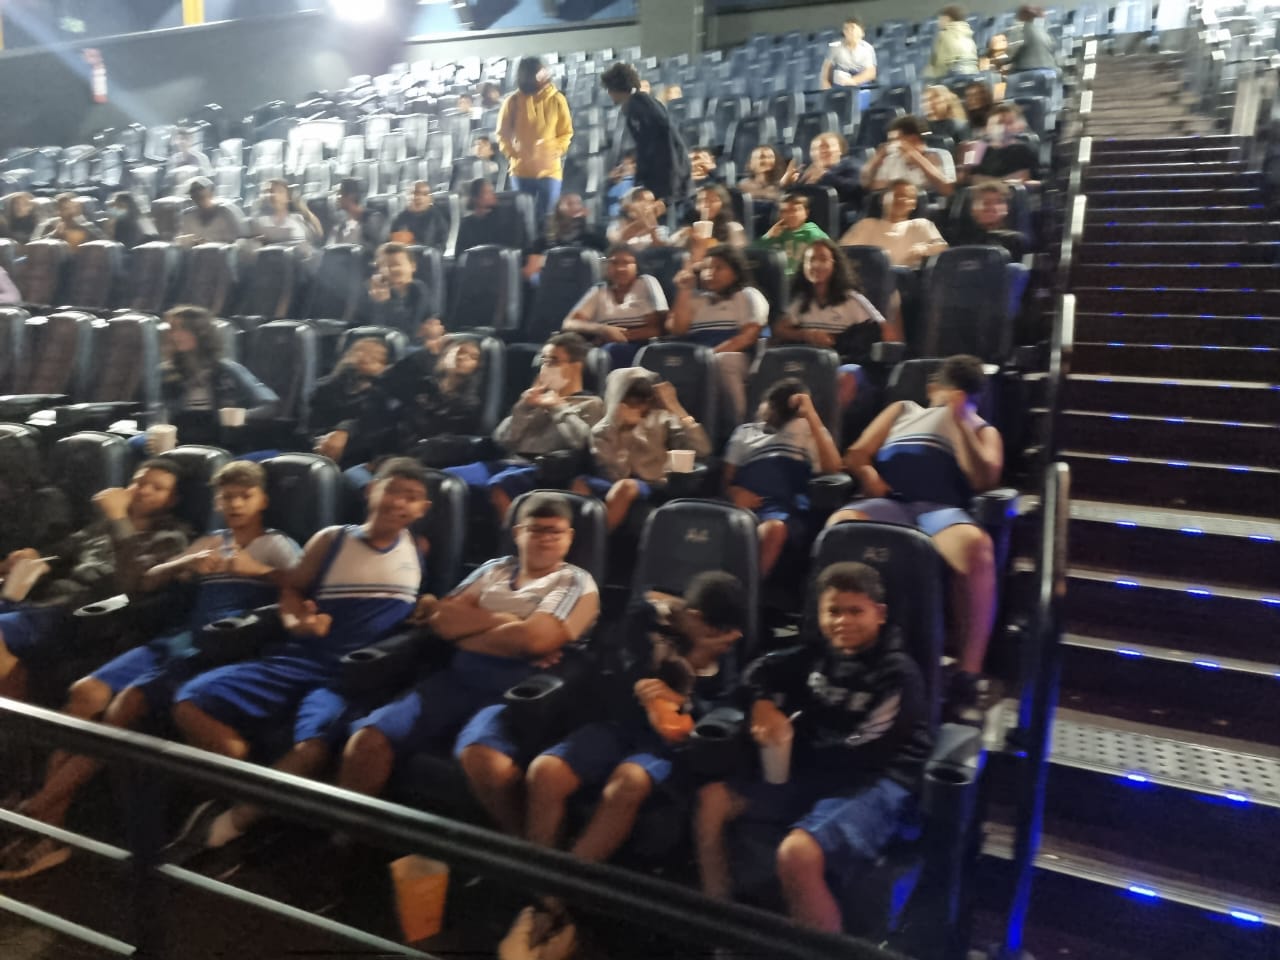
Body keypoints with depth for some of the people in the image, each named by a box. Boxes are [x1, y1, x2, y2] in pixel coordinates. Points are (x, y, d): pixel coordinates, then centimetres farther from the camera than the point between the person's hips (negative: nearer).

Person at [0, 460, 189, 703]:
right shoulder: (105, 524, 25)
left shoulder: (169, 538, 4)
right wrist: (30, 563, 8)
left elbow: (130, 583, -15)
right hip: (38, 600, 8)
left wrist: (118, 519, -15)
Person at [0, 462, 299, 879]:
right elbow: (149, 581, 19)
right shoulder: (208, 543, 27)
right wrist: (186, 564, 0)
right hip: (184, 639, 6)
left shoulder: (278, 547, 10)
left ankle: (36, 811, -20)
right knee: (86, 691, -16)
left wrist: (254, 570, -19)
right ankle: (50, 823, -16)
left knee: (130, 701, -26)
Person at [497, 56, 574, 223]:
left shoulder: (557, 99, -1)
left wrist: (554, 151, -13)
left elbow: (566, 133, 4)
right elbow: (503, 134, 5)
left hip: (550, 170, 0)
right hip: (521, 171, 0)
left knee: (546, 218, 1)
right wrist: (513, 154, -11)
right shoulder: (512, 101, -2)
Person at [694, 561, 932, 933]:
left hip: (876, 784, -7)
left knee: (796, 855, -34)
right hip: (815, 774, 8)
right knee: (712, 798, 0)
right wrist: (762, 705, -6)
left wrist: (798, 738, -4)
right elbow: (759, 672, 16)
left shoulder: (898, 672, -8)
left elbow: (862, 749, -15)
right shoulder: (820, 652, 11)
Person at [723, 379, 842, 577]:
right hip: (745, 505, 3)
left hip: (783, 509, -2)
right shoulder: (745, 431, 29)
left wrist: (811, 415, 0)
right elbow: (727, 479, 22)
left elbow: (832, 467, 2)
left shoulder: (808, 430, 22)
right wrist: (733, 493, -4)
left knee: (774, 528, -40)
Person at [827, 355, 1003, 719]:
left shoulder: (983, 430, 31)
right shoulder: (903, 409, 35)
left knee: (976, 544, -39)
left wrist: (959, 421, 6)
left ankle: (968, 674, -34)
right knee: (840, 524, -37)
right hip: (888, 501, 1)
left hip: (941, 508, -1)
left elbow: (983, 479, 9)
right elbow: (855, 456, 22)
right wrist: (867, 475, -1)